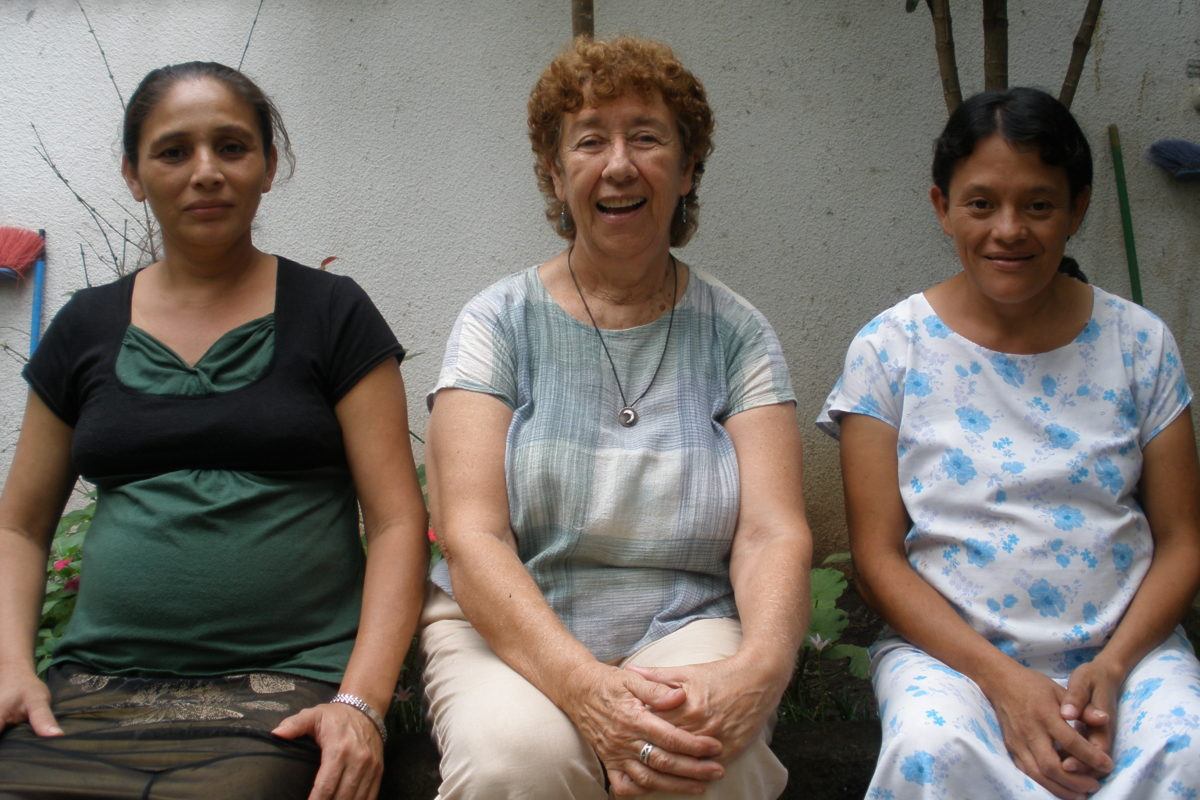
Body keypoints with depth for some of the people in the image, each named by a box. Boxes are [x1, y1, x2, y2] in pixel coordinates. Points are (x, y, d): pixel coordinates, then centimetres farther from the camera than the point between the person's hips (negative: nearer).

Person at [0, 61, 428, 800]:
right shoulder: (86, 329, 14)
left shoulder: (330, 314, 5)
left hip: (284, 692, -2)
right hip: (93, 691, 3)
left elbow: (397, 523, -1)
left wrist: (361, 701, -14)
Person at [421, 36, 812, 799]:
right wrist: (583, 685, -28)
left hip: (686, 629, 1)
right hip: (513, 633, 0)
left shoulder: (735, 333, 4)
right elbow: (471, 540, -11)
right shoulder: (499, 322, 0)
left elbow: (773, 534, -6)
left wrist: (756, 669, -29)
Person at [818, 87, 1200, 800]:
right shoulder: (890, 350, 0)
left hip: (1124, 645, 2)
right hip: (947, 648, -1)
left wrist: (1110, 668, -11)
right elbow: (879, 557, -3)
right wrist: (1002, 679, -16)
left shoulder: (1139, 343, 6)